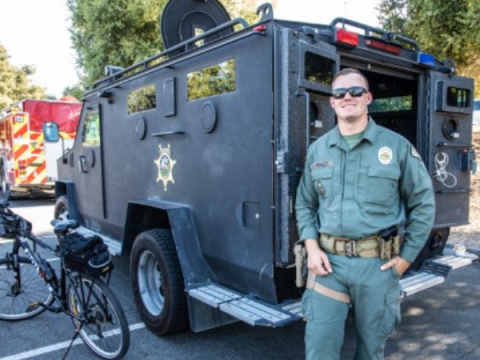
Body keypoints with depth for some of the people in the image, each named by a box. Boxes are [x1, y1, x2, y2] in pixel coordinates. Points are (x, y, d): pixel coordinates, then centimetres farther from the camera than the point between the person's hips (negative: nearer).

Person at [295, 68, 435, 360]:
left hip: (378, 264, -1)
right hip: (328, 261, 2)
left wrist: (407, 256, 0)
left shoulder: (397, 146, -1)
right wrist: (312, 247, -1)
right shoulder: (318, 149, 6)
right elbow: (304, 204, 13)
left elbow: (423, 204, 4)